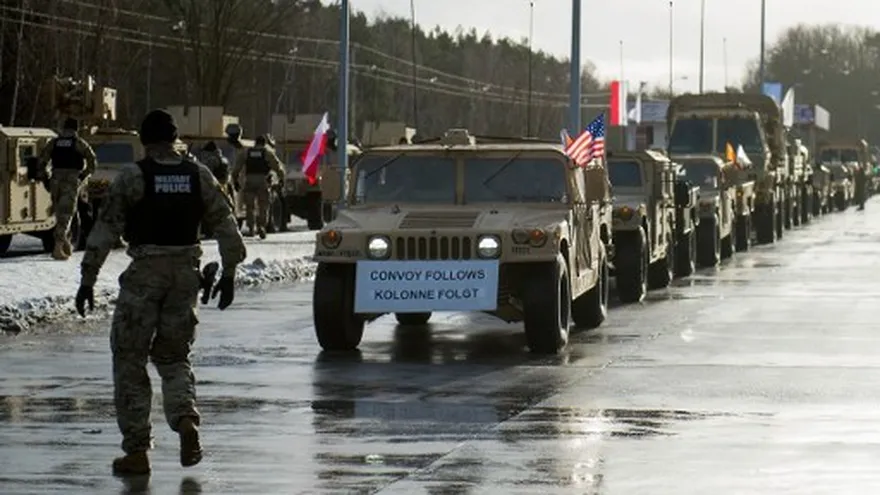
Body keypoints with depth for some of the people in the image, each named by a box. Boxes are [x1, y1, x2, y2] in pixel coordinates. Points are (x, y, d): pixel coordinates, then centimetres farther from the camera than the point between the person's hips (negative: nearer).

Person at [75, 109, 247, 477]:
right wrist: (228, 273, 13)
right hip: (185, 273, 4)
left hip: (144, 273, -4)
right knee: (172, 356, 18)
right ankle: (185, 418, -9)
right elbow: (225, 224, 5)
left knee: (129, 360, 6)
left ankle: (137, 450, 4)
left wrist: (88, 279, -5)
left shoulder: (133, 176, -7)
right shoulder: (199, 175, 4)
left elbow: (106, 229, -9)